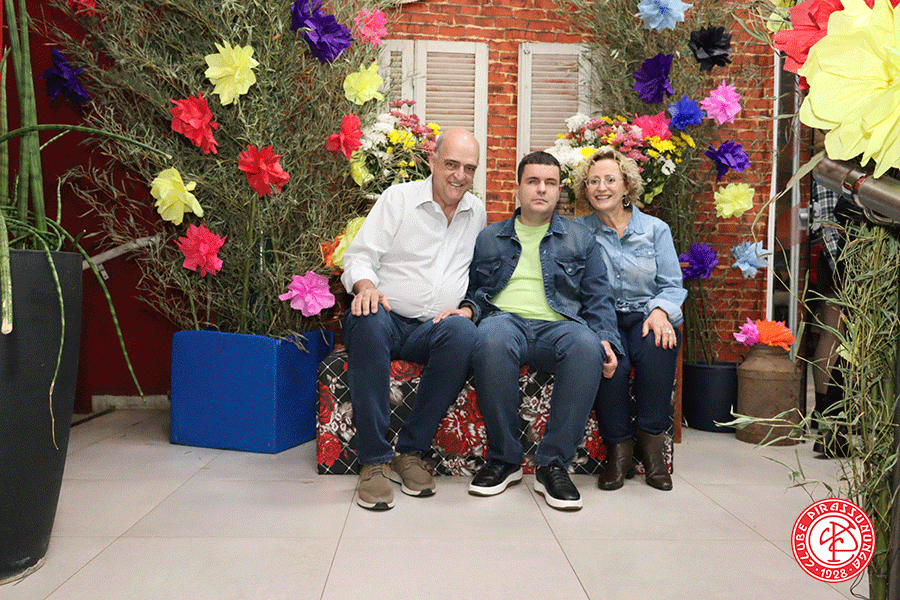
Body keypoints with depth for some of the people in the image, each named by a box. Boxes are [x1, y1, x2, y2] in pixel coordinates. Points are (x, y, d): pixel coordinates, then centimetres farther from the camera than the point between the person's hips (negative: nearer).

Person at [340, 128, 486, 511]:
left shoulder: (477, 212, 18)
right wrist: (366, 286, -21)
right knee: (369, 322, -39)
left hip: (433, 328, 2)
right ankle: (375, 460, -29)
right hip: (387, 318, -2)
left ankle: (411, 451, -21)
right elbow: (359, 256, 2)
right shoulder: (398, 197, 7)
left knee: (463, 333, -35)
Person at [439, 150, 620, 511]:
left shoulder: (580, 239, 21)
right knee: (491, 340, -38)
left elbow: (597, 299, 15)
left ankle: (553, 463, -23)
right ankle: (504, 458, -20)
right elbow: (473, 289, 20)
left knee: (587, 346, -37)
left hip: (558, 325, 0)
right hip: (506, 319, 0)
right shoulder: (489, 238, 23)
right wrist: (466, 309, -4)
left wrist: (605, 339, -3)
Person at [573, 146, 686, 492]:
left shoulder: (655, 229, 12)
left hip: (645, 316, 1)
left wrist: (660, 311, -15)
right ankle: (618, 449, -15)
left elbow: (672, 285, 7)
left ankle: (651, 442, -16)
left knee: (656, 350, -34)